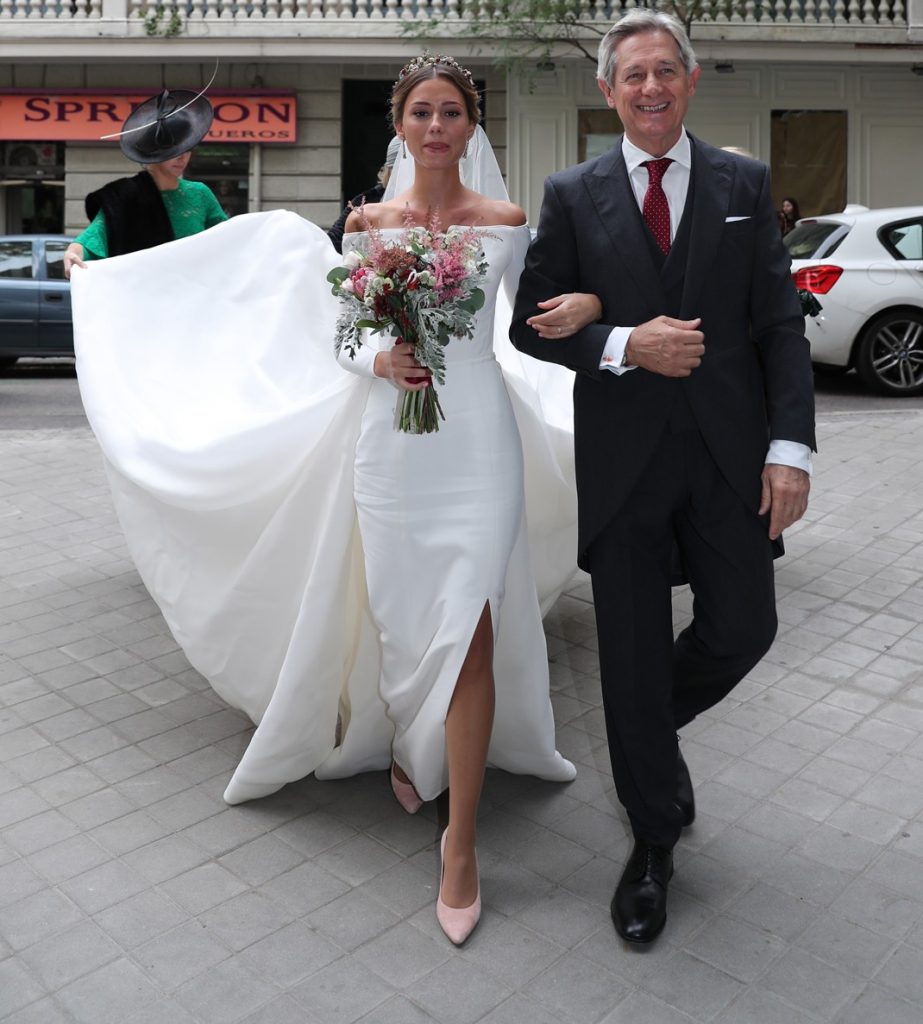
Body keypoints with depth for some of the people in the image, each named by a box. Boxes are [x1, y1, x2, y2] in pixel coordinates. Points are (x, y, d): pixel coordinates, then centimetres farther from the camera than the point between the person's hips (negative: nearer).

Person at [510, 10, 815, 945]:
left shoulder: (744, 184, 7)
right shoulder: (573, 196, 4)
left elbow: (780, 324, 2)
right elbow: (532, 324, 2)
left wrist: (791, 447, -8)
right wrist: (624, 345, -15)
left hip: (730, 451, 2)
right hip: (623, 456, -1)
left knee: (743, 630, 3)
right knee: (631, 654, 5)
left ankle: (648, 723, 38)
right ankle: (655, 841, 26)